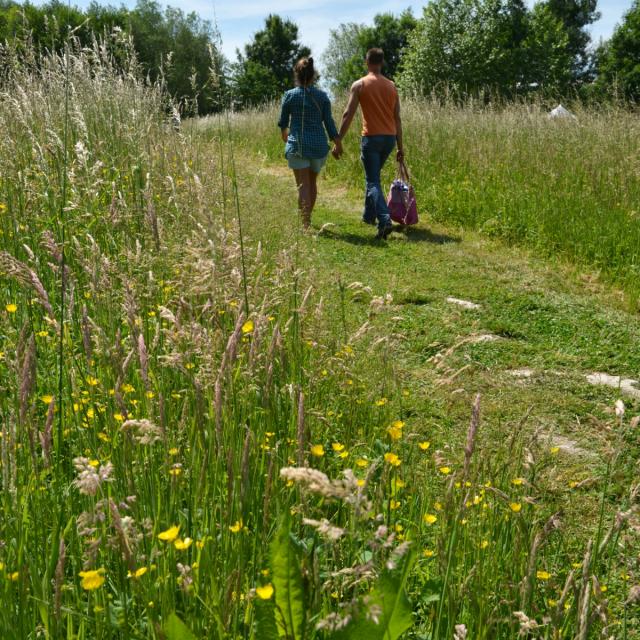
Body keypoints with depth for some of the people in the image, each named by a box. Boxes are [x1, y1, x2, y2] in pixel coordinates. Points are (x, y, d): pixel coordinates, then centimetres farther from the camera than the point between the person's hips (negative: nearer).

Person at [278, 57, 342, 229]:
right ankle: (307, 218, 32)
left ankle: (305, 223, -13)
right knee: (312, 182, 18)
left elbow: (283, 121, 9)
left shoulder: (290, 95, -2)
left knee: (303, 185, -3)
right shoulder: (322, 96, 0)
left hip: (297, 145, -2)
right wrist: (337, 143, 11)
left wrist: (284, 133, 30)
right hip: (319, 144, 3)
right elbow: (329, 121, 1)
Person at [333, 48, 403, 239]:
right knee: (373, 176, 23)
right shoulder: (391, 86, 10)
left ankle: (385, 220, -22)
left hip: (371, 137, -5)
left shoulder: (359, 85, -3)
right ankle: (369, 215, 32)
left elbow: (348, 115, -9)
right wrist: (400, 147, 15)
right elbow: (397, 119, 11)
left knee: (373, 182, -5)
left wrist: (338, 142, -5)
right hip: (390, 138, 5)